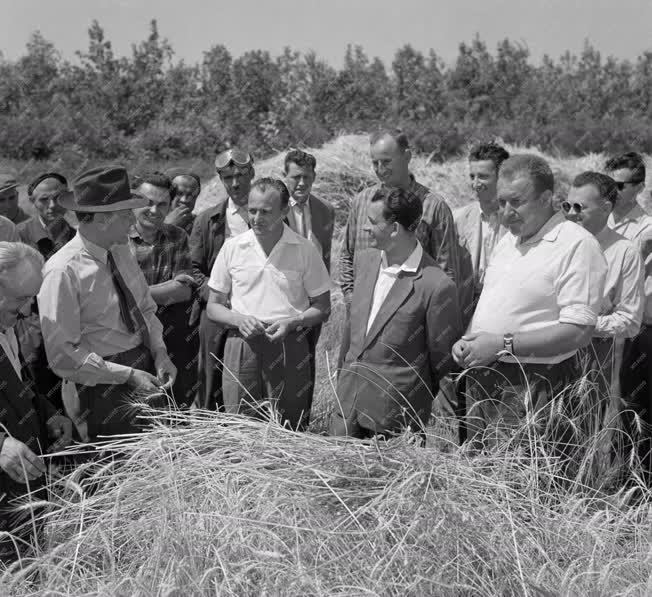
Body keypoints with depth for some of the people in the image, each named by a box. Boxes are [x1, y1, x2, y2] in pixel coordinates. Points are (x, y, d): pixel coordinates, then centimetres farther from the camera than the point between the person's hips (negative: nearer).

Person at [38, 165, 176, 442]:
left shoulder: (121, 251, 4)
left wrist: (159, 352, -3)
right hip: (103, 392, -6)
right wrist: (128, 375, -19)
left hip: (144, 374, 6)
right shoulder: (63, 272, -18)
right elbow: (63, 355, -18)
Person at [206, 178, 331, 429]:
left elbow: (322, 307, 6)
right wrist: (239, 319, -10)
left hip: (289, 349, -1)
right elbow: (213, 307, 10)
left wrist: (292, 322, -12)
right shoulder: (232, 247, 5)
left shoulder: (305, 250, 0)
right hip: (241, 346, 1)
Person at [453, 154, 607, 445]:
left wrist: (504, 343, -20)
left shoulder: (577, 245, -12)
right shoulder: (508, 241, 15)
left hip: (532, 387, -7)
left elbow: (579, 331, -19)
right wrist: (466, 340, 1)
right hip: (480, 377, 7)